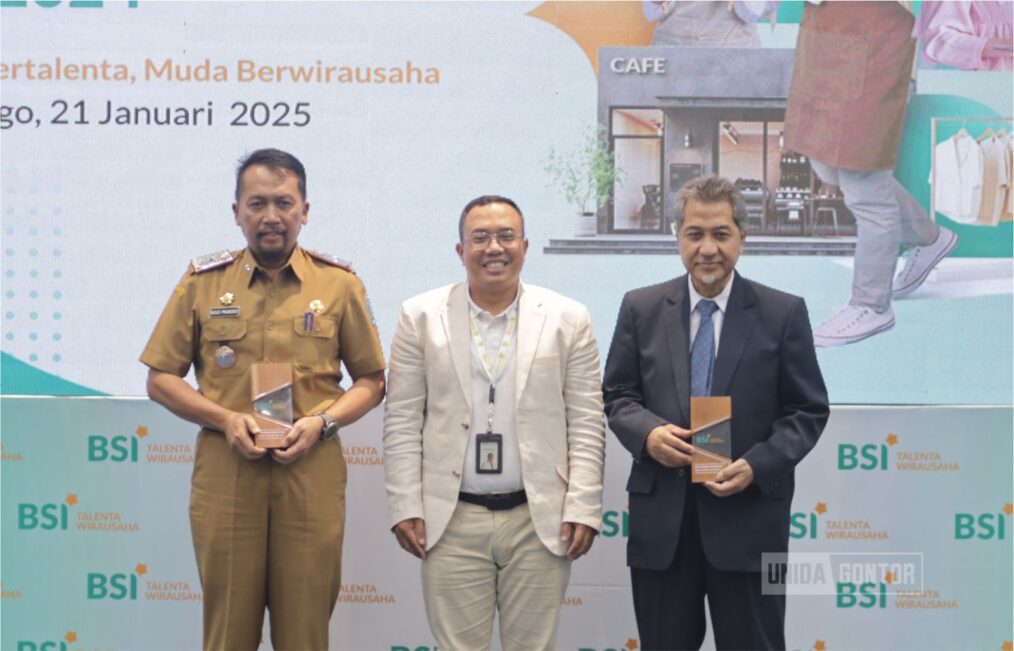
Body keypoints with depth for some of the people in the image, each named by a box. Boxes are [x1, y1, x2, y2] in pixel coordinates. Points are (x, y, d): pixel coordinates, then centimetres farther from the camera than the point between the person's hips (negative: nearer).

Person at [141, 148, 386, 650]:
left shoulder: (340, 284, 5)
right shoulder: (202, 282, 5)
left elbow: (371, 380, 9)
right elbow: (160, 379, 8)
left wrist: (322, 421, -9)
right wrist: (224, 419, -8)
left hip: (312, 473, 0)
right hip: (224, 472, 0)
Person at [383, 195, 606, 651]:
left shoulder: (568, 319, 3)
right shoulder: (421, 316, 3)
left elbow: (586, 424, 2)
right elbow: (402, 422, 3)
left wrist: (583, 509, -4)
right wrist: (405, 508, -2)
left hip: (540, 520, 0)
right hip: (451, 521, 0)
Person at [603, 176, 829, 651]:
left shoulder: (783, 313, 0)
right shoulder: (640, 308, 5)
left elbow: (808, 411, 1)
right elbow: (616, 394, 9)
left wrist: (757, 465, -15)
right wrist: (646, 432, -13)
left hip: (749, 518, -2)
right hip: (660, 518, 2)